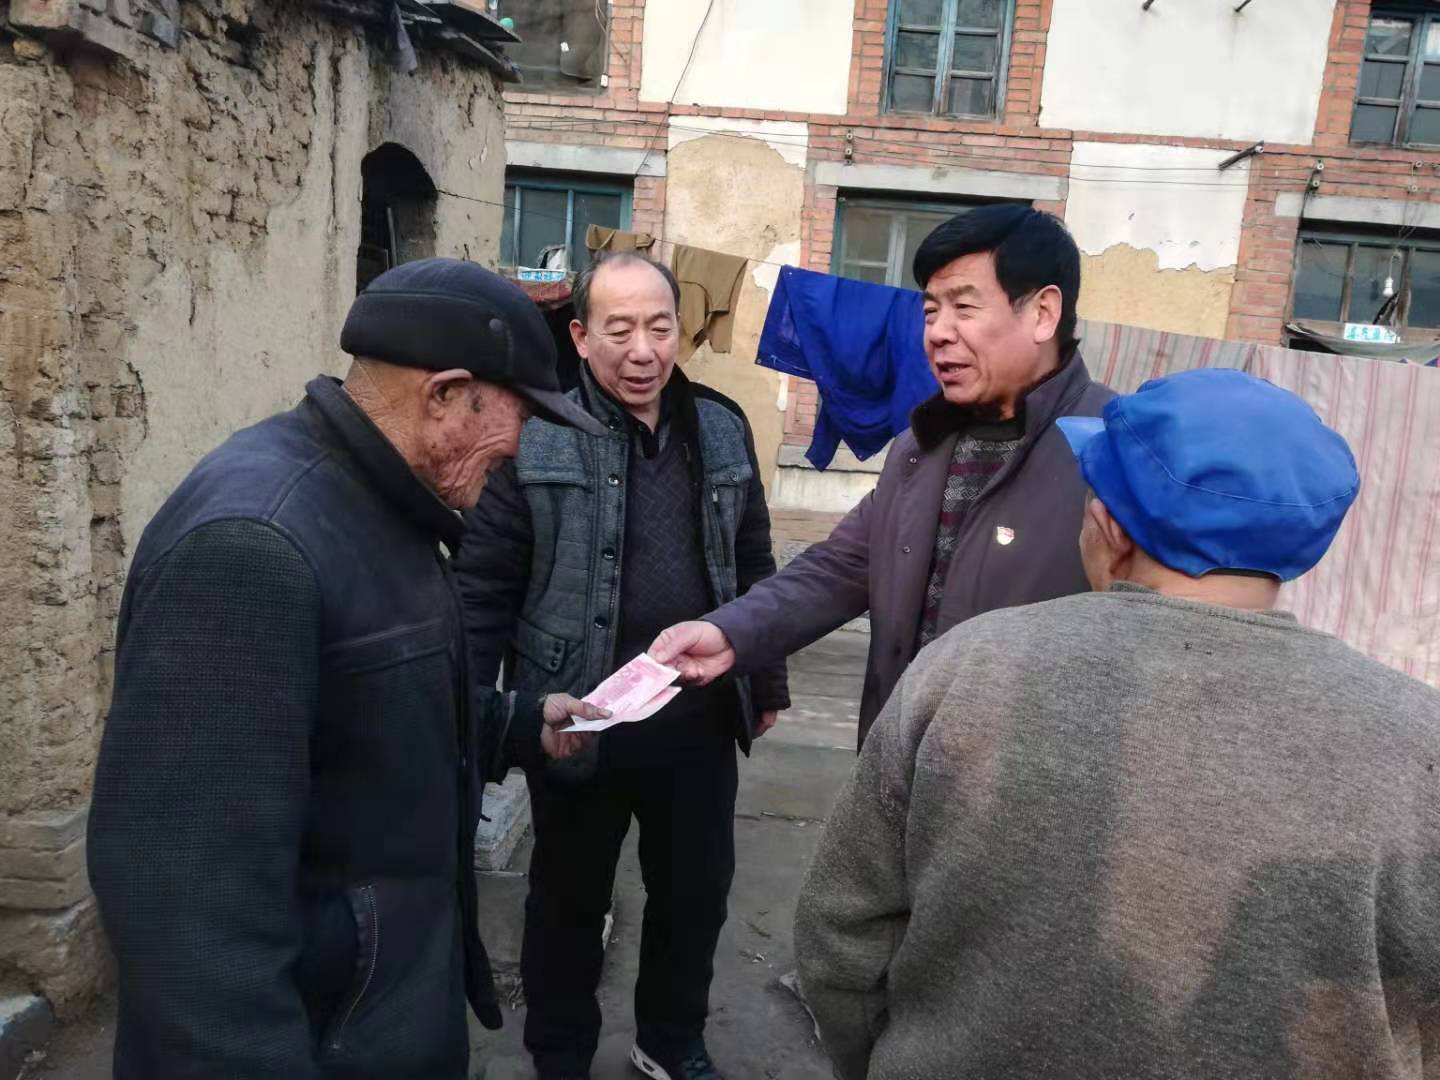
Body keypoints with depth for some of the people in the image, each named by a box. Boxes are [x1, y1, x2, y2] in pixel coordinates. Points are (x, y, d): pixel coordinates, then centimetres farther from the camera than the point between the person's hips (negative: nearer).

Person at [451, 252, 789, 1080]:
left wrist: (768, 682, 14)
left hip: (699, 717, 4)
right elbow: (484, 587, -8)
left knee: (697, 891, 19)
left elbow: (754, 568, 11)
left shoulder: (722, 430, 3)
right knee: (570, 901, 16)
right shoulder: (532, 437, -11)